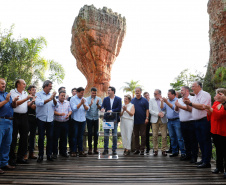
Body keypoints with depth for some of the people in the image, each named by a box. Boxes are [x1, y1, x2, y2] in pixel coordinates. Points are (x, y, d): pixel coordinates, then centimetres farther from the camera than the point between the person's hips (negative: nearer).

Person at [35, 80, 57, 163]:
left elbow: (55, 105, 1)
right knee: (41, 137, 1)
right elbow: (38, 103, -17)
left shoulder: (51, 95, 11)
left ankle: (49, 154, 14)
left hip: (50, 119, 4)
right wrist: (49, 99, -18)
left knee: (50, 137, 5)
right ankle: (40, 155, 10)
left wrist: (54, 98, -18)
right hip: (41, 119, -3)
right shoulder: (38, 94, 0)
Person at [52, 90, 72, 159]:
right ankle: (55, 153, 10)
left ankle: (63, 152, 20)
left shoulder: (67, 103, 13)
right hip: (57, 123, -4)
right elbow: (52, 111, -9)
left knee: (64, 138, 10)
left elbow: (70, 111, 13)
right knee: (55, 138, 1)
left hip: (65, 123, 4)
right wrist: (59, 114, -23)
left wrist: (68, 114, -8)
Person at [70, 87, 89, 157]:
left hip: (83, 120, 4)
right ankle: (74, 151, 7)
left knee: (81, 136, 9)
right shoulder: (73, 99, -2)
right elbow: (74, 108, -13)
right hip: (75, 120, -4)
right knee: (75, 136, 0)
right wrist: (81, 103, -16)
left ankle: (80, 151, 14)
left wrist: (84, 104, -15)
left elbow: (87, 109, 2)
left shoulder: (84, 99, 11)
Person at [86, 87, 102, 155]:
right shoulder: (87, 99, -2)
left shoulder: (99, 99, 1)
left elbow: (100, 108, -8)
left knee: (96, 133, 5)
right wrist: (91, 104, -27)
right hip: (89, 118, -1)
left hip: (96, 118, 1)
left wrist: (97, 104, -28)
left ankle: (95, 147, 14)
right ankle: (90, 148, 9)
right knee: (90, 133, 1)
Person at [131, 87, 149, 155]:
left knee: (143, 135, 1)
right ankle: (137, 149, 18)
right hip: (135, 121, 3)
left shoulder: (144, 100, 1)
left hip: (142, 121, -3)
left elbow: (147, 110, 0)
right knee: (136, 135, 9)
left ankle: (142, 149, 8)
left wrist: (147, 118, -10)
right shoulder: (132, 100, 8)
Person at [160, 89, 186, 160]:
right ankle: (174, 152, 19)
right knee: (172, 137, 11)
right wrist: (162, 101, -6)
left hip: (176, 120, -6)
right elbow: (162, 108, 6)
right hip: (169, 121, 6)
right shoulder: (167, 100, 12)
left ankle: (183, 153, -3)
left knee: (179, 137, -7)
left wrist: (166, 102, -22)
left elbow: (174, 108, -19)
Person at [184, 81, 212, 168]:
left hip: (204, 121, -8)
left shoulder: (205, 94, -8)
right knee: (200, 141, 13)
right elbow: (191, 109, 20)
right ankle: (203, 159, 23)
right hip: (196, 122, 8)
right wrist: (187, 104, 3)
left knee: (206, 142, -3)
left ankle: (207, 162, 1)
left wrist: (190, 103, -15)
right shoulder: (194, 97, 18)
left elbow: (202, 106, -21)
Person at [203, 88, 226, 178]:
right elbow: (209, 118, 15)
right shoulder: (215, 103, 13)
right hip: (215, 131, 7)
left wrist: (210, 109, -31)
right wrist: (208, 112, -4)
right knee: (218, 150, 15)